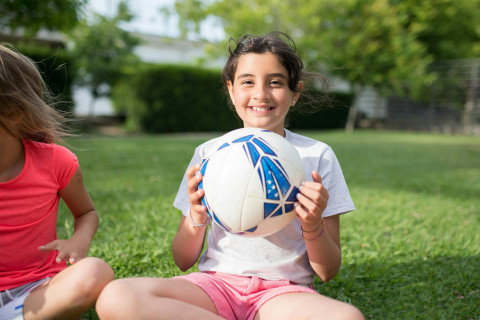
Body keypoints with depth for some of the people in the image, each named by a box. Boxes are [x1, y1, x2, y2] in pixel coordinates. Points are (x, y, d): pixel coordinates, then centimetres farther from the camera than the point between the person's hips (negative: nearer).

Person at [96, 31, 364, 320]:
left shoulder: (318, 156, 3)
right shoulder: (209, 153, 7)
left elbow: (328, 271, 3)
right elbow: (184, 261, 9)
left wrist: (313, 226, -17)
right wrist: (197, 218, -12)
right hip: (217, 283, 3)